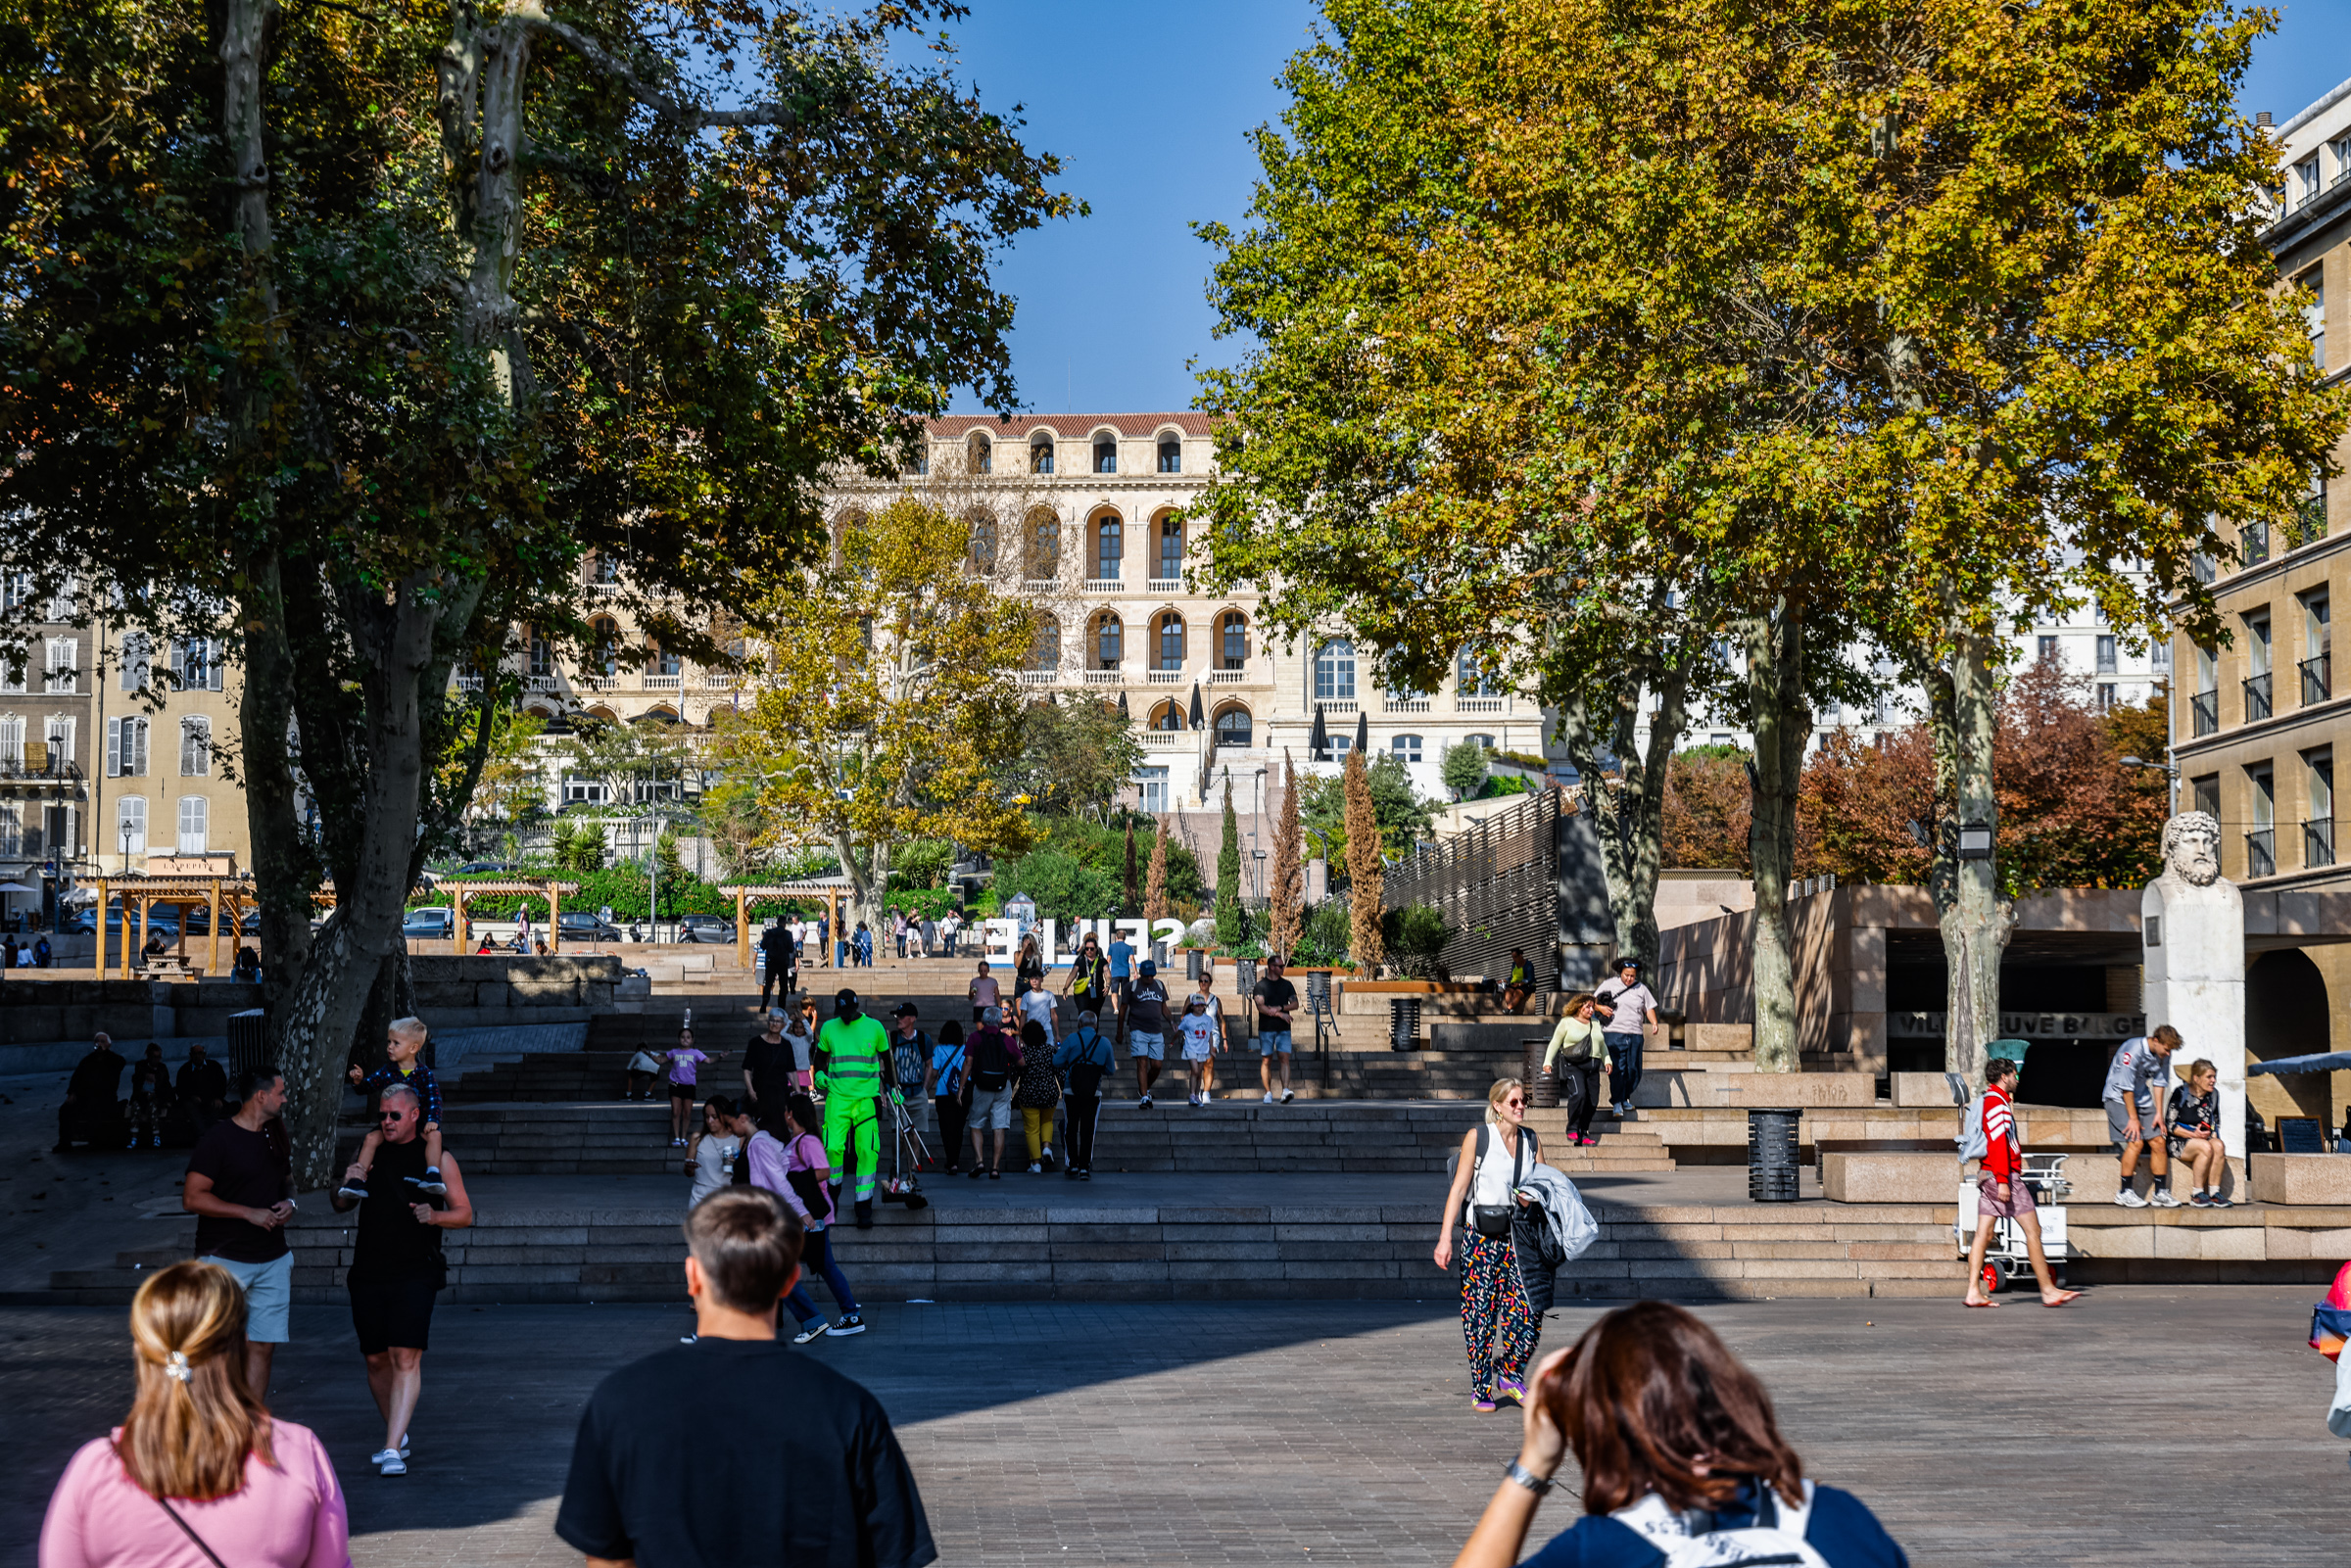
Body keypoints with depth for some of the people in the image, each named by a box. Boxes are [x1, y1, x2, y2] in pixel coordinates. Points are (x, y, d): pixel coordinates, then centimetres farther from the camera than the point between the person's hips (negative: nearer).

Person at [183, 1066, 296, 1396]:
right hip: (225, 1260, -6)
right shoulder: (218, 1139, -9)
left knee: (262, 1347, 2)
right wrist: (249, 1213, -16)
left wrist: (289, 1202, 4)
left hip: (273, 1259, 6)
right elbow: (192, 1198, -13)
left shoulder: (277, 1137, 14)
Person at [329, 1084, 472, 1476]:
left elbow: (464, 1213, 6)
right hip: (368, 1273, 4)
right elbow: (340, 1206, 22)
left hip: (414, 1275, -4)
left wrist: (435, 1216, -15)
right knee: (376, 1360, 9)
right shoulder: (371, 1154, 13)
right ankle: (397, 1435, 28)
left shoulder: (438, 1159, 3)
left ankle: (393, 1450, -19)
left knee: (406, 1358, -15)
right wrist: (346, 1194, -2)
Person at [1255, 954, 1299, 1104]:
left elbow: (1295, 1004, 5)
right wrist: (1280, 1014, -14)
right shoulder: (1261, 985, 0)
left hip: (1283, 1029, 2)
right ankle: (1268, 1093, 7)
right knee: (1266, 1060, 0)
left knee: (1284, 1058, -11)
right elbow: (1260, 1007, -10)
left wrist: (1280, 1007, -11)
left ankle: (1285, 1090, -21)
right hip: (1266, 1028, -2)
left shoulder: (1287, 985, 13)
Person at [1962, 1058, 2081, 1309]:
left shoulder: (1989, 1100, 20)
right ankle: (2048, 1291, -4)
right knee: (2033, 1229, -6)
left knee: (1983, 1234, 4)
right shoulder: (1997, 1102, -11)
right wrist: (2003, 1181, -23)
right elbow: (1998, 1143, -19)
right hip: (2003, 1176, -10)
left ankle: (1974, 1292, -1)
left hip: (1987, 1176, 10)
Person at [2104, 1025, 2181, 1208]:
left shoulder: (2163, 1054, -3)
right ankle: (2124, 1192, -10)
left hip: (2142, 1098, 7)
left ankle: (2160, 1192, 5)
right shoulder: (2133, 1051, -26)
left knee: (2158, 1141, -3)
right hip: (2119, 1098, -7)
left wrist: (2159, 1113, 1)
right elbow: (2126, 1087, -23)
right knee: (2136, 1141, -19)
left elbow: (2159, 1082, 6)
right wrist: (2133, 1118, -19)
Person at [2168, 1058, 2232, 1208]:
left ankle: (2214, 1193, -26)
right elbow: (2170, 1125, -9)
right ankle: (2196, 1195, -29)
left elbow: (2215, 1123, 19)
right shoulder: (2181, 1094, -7)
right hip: (2180, 1142, -5)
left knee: (2219, 1146, -29)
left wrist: (2213, 1137, -2)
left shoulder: (2213, 1095, 11)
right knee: (2206, 1147, -35)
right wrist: (2193, 1134, -20)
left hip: (2204, 1138, 5)